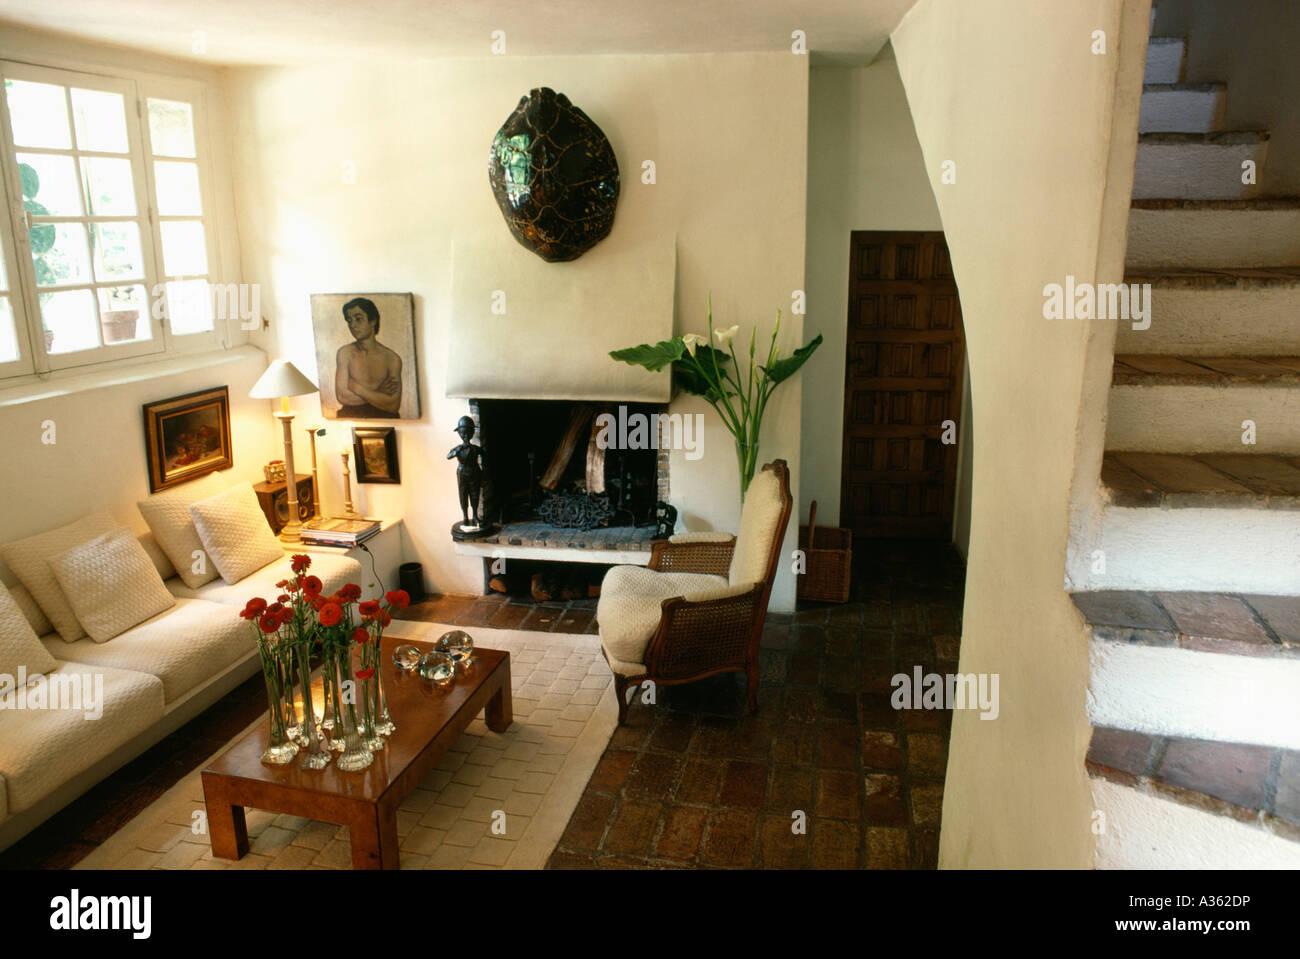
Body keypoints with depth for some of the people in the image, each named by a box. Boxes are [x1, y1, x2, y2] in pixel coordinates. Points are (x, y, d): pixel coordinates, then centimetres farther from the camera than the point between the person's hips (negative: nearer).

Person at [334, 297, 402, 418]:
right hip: (350, 417, 1)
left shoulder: (392, 359, 1)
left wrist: (356, 387, -6)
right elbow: (342, 397, -4)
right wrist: (377, 392, -5)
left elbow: (394, 406, -9)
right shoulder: (345, 353, 6)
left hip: (384, 418, 0)